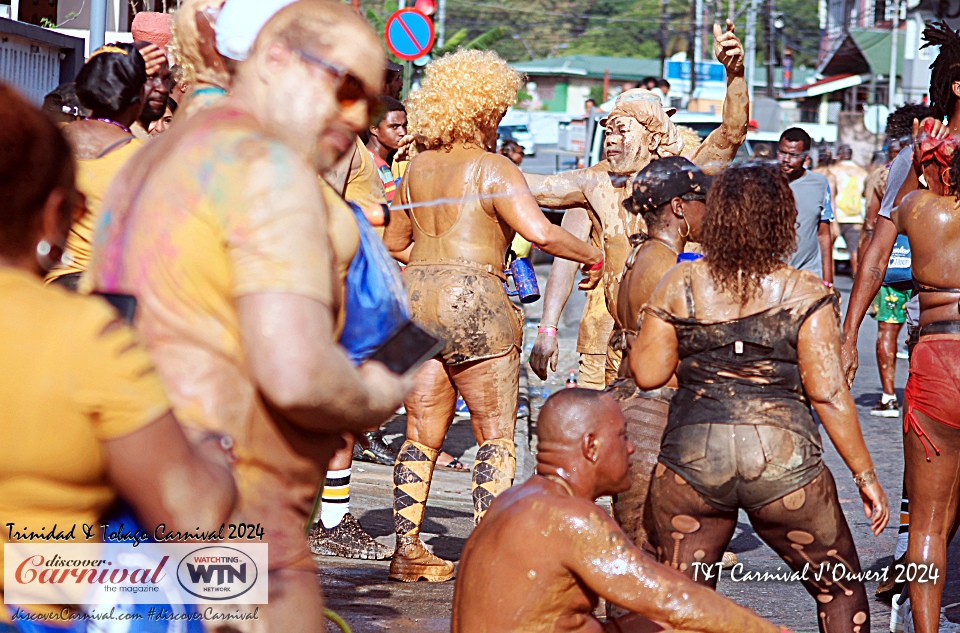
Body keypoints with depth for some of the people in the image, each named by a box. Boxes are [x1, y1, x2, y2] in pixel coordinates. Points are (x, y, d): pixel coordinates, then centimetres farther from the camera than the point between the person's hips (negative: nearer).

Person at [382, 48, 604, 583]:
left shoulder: (419, 168, 12)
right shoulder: (494, 169, -8)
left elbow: (395, 241, 23)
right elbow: (539, 231, -20)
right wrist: (592, 254, -5)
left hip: (416, 297, 6)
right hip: (472, 303, -6)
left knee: (423, 434, 12)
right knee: (497, 437, 2)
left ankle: (408, 549, 12)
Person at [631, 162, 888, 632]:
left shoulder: (680, 285, 2)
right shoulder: (806, 294, -3)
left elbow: (647, 374, 4)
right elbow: (828, 393, -7)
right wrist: (865, 476, 0)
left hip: (690, 458, 2)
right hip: (783, 462, -2)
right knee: (842, 592, 17)